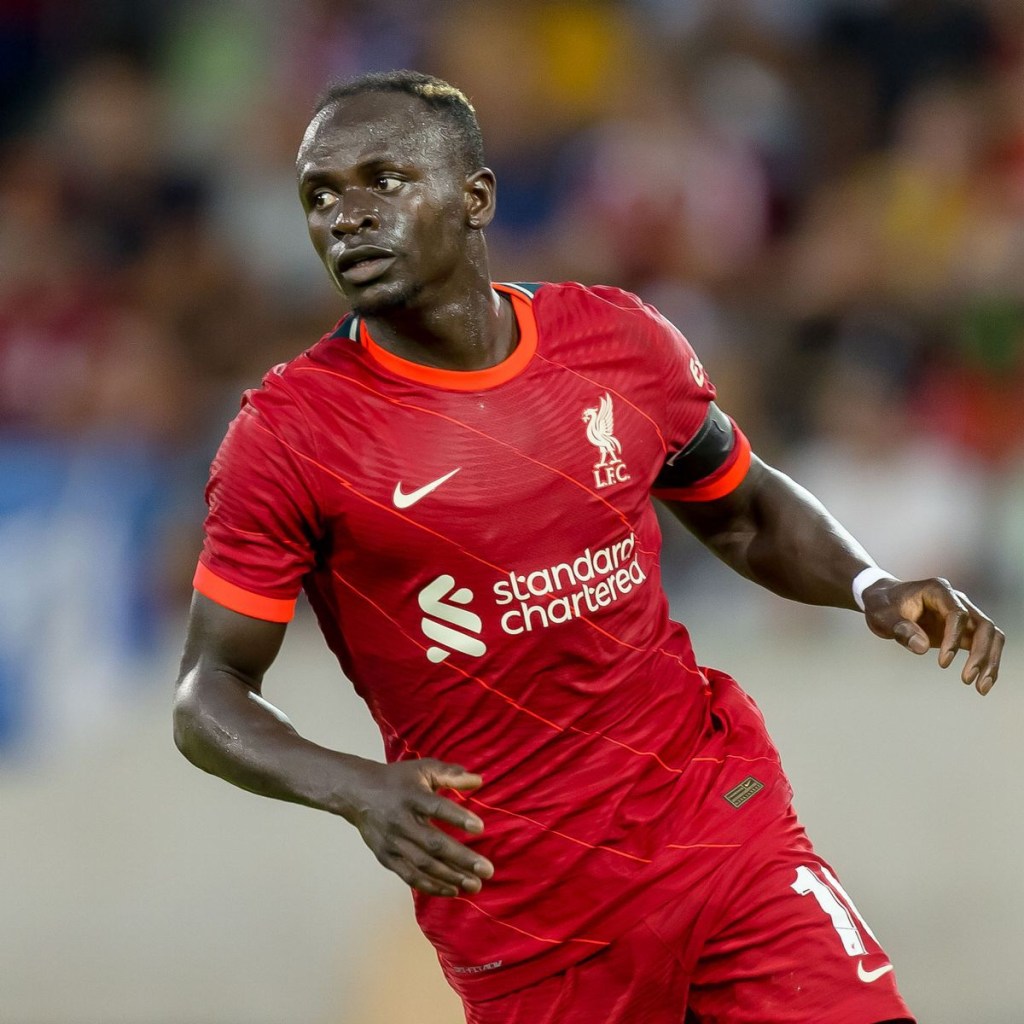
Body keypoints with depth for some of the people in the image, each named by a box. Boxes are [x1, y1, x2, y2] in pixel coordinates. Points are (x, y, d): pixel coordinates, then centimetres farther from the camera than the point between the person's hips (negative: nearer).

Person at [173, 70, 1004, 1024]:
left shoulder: (620, 340, 1)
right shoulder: (288, 432, -9)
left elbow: (744, 514, 19)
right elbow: (209, 696, -6)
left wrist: (870, 587, -1)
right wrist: (357, 790, -25)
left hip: (720, 819, 3)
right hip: (513, 900, -2)